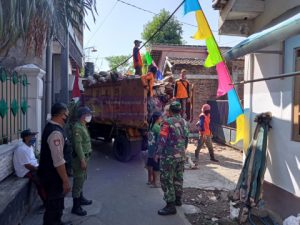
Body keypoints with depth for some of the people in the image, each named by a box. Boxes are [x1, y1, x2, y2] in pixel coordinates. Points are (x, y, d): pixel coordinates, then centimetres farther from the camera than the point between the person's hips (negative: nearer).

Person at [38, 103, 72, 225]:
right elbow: (58, 161, -29)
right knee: (53, 203, 6)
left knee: (57, 200, 26)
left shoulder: (51, 127, 6)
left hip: (51, 173, 10)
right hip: (52, 175, -10)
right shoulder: (56, 133, -27)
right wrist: (65, 180, -21)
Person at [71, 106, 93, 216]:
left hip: (84, 156, 10)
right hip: (80, 158, -10)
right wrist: (82, 160, -24)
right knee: (78, 181, -4)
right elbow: (78, 145, -23)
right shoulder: (77, 127, -18)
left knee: (82, 179, 21)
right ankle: (76, 206, 3)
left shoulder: (83, 126, 13)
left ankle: (80, 198, 36)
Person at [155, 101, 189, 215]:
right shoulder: (184, 122, 7)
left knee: (166, 180, -1)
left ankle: (170, 205, 2)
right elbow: (186, 139, 14)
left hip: (169, 156, -7)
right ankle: (178, 199, 33)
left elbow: (162, 140, -17)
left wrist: (158, 153, -7)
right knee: (178, 178, 19)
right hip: (181, 156, 8)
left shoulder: (168, 122, -15)